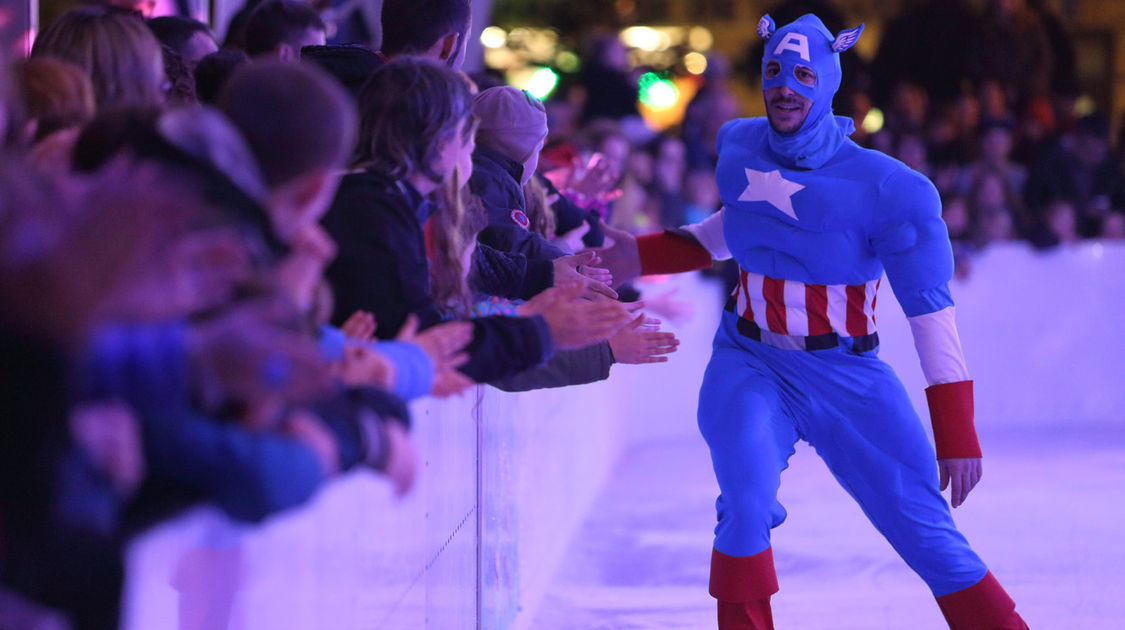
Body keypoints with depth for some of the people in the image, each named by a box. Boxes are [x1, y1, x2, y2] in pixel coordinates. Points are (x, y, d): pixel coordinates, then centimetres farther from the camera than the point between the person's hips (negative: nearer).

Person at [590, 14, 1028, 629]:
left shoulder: (888, 191, -16)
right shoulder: (739, 148, -2)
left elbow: (931, 312, -12)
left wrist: (956, 433, -13)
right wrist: (644, 255, 13)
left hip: (847, 376, -2)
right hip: (749, 365, 2)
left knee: (923, 526, -6)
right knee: (747, 496, -24)